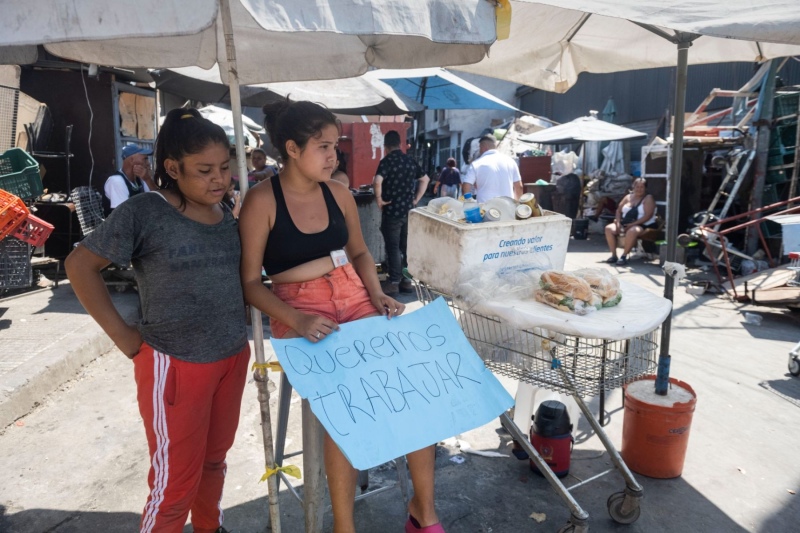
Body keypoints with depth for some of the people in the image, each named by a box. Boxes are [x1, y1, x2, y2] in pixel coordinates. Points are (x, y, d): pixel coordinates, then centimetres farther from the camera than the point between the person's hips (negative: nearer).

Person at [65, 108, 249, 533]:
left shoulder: (226, 215, 5)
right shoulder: (143, 212, -14)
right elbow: (80, 265, -9)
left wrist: (236, 329, 5)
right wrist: (121, 334, -11)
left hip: (233, 358, 6)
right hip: (175, 364, -6)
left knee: (214, 461, 23)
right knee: (175, 481, 7)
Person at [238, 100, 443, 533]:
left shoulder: (339, 194, 5)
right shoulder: (262, 201, -9)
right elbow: (250, 282, -9)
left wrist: (378, 295, 0)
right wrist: (297, 321, -22)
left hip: (354, 300, 5)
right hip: (301, 314, -4)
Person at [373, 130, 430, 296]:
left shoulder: (386, 161, -11)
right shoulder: (410, 161, 7)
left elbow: (377, 182, -27)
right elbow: (425, 179, 15)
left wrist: (379, 199, -13)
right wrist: (416, 199, 14)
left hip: (392, 211, -5)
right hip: (409, 211, 6)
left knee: (393, 248, 0)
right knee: (407, 247, 12)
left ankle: (394, 282, 2)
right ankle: (407, 280, 18)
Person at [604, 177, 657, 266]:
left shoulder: (648, 198, 1)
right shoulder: (628, 197, 17)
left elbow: (648, 216, -11)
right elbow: (619, 210, 15)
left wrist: (633, 224, -20)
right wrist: (618, 222, -5)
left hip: (642, 225, -6)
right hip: (625, 223, 6)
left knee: (632, 231, -40)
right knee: (609, 228, -19)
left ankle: (624, 256, -28)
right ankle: (613, 255, -18)